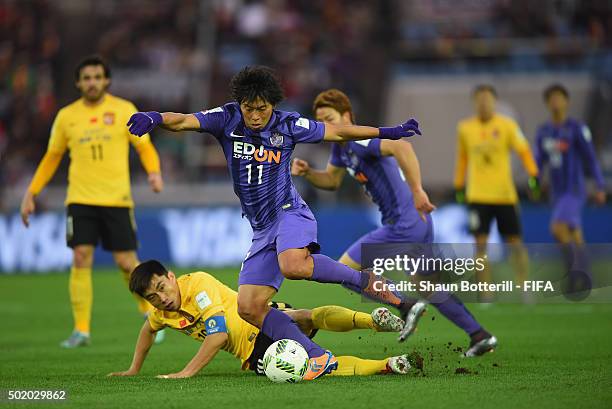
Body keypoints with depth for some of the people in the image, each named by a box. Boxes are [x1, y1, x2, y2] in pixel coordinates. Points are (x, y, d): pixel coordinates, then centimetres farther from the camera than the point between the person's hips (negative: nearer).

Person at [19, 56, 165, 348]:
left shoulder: (124, 110, 1)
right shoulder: (66, 116, 7)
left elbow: (145, 147, 4)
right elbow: (51, 158, 17)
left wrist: (154, 172, -16)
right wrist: (31, 194, 12)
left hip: (117, 199, -1)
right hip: (80, 200, 2)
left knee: (127, 263, -2)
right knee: (81, 259, -9)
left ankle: (149, 311, 24)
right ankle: (81, 331, -4)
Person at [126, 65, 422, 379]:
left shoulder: (288, 125, -4)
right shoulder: (227, 119, -2)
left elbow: (337, 132, 9)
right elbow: (184, 121, -16)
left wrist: (386, 133, 9)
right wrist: (155, 118, -38)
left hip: (289, 212, -5)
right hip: (262, 230, 5)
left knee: (293, 266, -38)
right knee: (249, 308, -5)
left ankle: (362, 280, -17)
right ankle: (319, 358, -3)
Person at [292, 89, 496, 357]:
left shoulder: (359, 140, -19)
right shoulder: (341, 146, 11)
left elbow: (401, 147, -36)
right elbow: (331, 181, 25)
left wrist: (417, 191, -40)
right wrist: (307, 172, 5)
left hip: (403, 226, -10)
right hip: (418, 223, 10)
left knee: (345, 269, -3)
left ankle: (407, 305, 0)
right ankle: (480, 336, 26)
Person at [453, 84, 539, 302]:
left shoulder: (507, 125, -1)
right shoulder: (465, 128, 6)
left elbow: (523, 151, -3)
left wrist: (533, 175, -16)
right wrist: (459, 186, 17)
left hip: (505, 194, -1)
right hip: (477, 195, 1)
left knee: (515, 242, 4)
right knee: (480, 243, -7)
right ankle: (485, 294, -3)